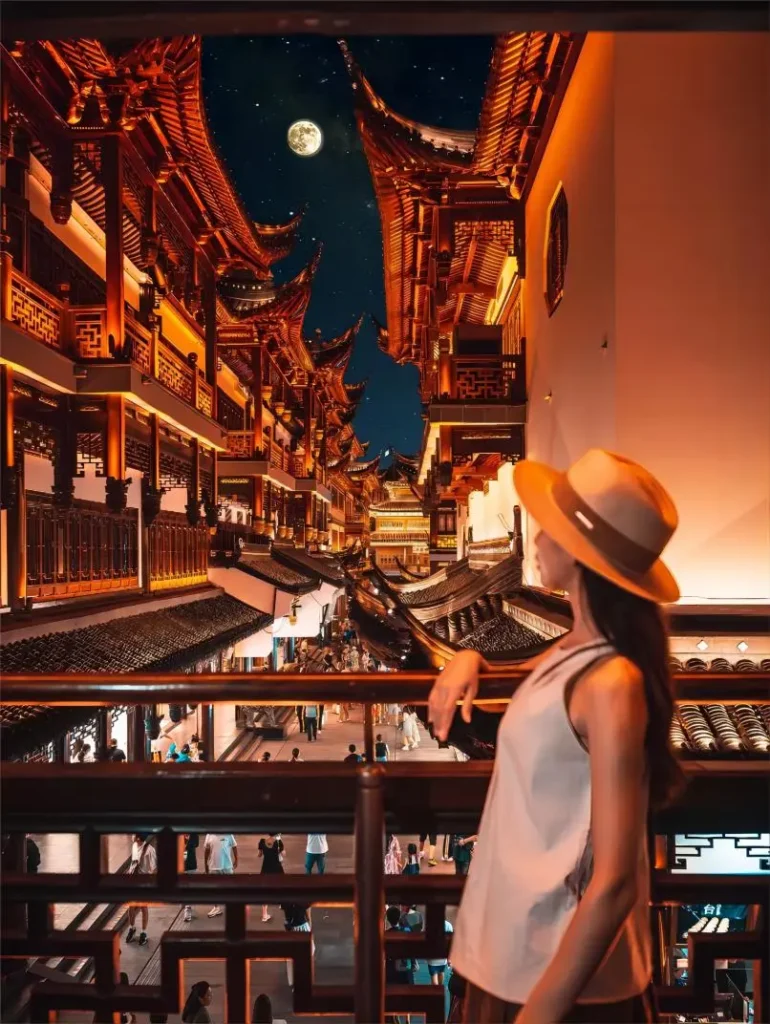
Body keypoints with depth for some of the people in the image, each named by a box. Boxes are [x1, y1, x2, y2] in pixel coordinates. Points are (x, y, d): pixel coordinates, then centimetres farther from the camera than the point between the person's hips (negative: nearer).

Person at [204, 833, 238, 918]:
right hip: (213, 866, 2)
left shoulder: (228, 834, -12)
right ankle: (216, 907, 29)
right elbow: (206, 850, 4)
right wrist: (205, 864, 7)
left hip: (227, 866, -2)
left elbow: (234, 847, -2)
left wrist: (236, 860, -1)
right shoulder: (209, 835, -6)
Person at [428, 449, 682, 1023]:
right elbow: (535, 728, 17)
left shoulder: (611, 684, -26)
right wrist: (472, 663, -1)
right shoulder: (578, 648, -3)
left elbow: (614, 885, -25)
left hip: (566, 978, -7)